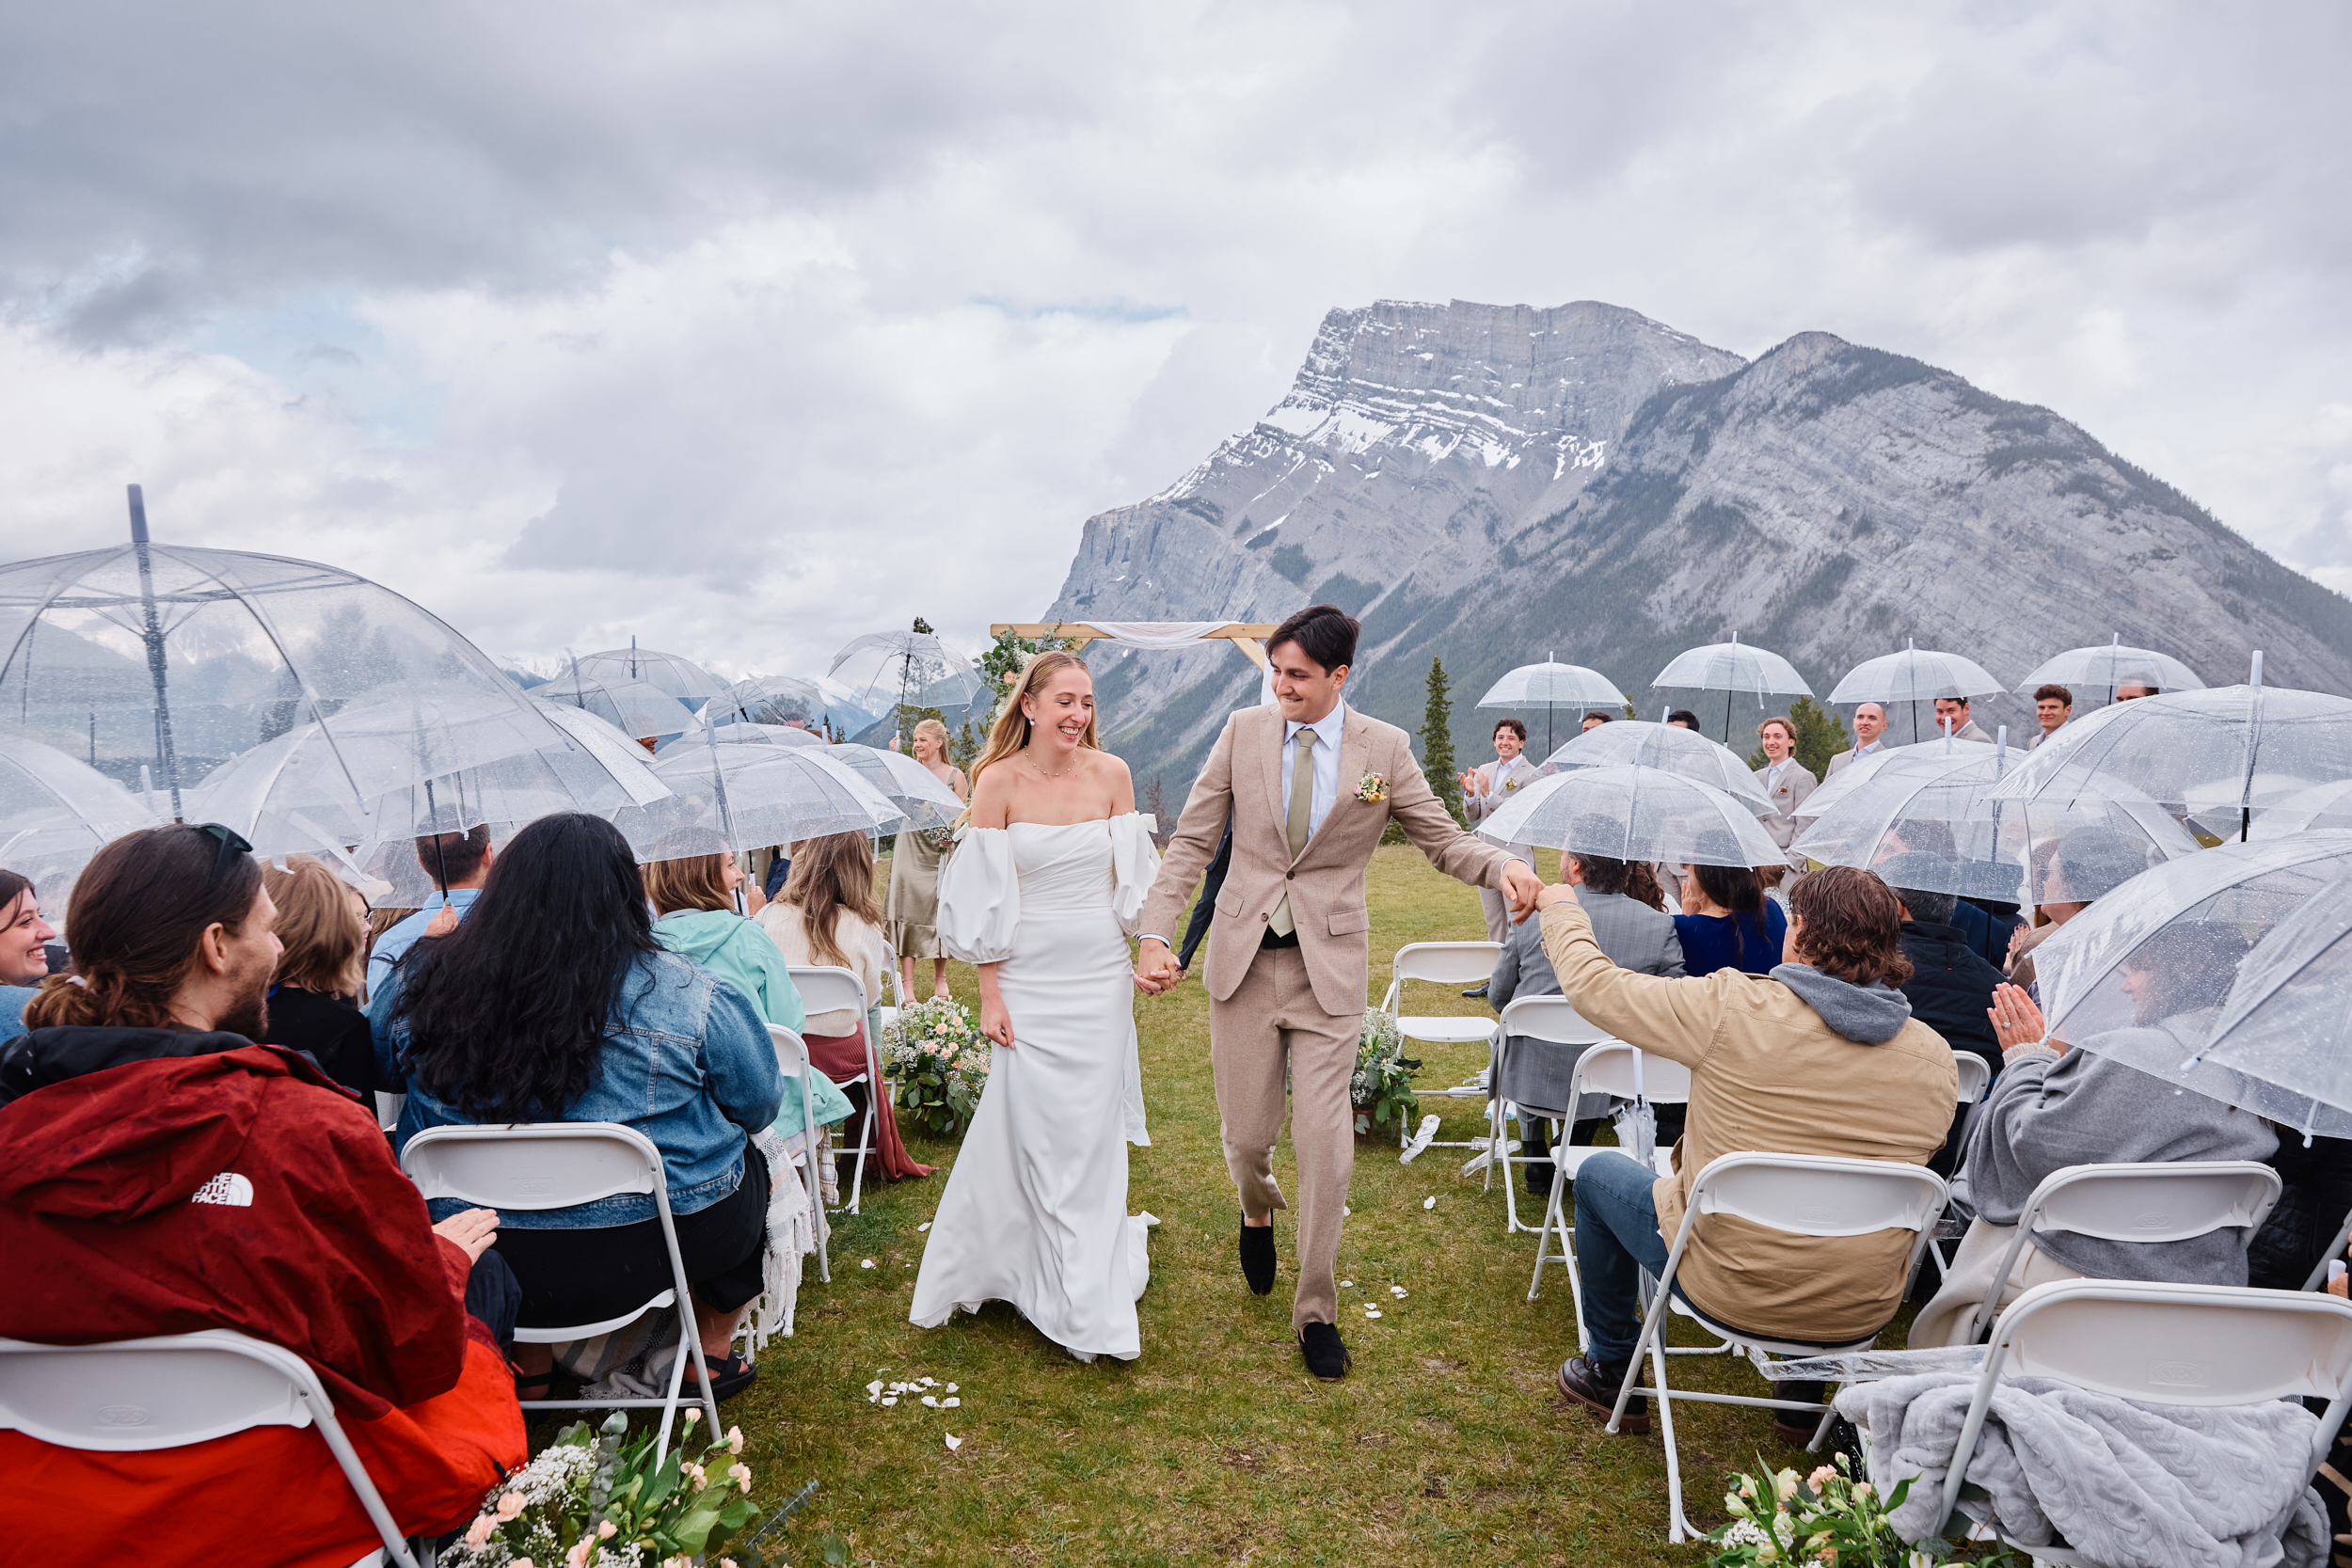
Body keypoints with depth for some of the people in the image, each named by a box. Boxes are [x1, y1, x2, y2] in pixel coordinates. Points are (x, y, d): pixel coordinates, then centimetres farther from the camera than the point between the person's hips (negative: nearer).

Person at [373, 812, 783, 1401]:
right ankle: (712, 1349, 36)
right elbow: (761, 1104, -4)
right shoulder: (688, 997, -16)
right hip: (651, 1251, -3)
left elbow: (380, 1070, 13)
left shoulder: (423, 984, -7)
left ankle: (527, 1361, 35)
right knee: (753, 1163, 25)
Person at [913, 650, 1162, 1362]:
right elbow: (985, 898, -5)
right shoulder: (999, 781, -6)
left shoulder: (1112, 772, 0)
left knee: (1093, 1130, 7)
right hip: (1029, 976, -2)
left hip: (1101, 974, 2)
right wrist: (989, 994, -6)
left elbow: (1133, 879, 7)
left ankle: (1092, 1297, 23)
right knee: (1032, 1128, 2)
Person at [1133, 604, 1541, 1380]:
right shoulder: (1244, 732, -1)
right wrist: (1155, 934, -7)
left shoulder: (1384, 749, -3)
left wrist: (1506, 865, -19)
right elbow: (1191, 840, 1)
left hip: (1330, 966, -1)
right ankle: (1257, 1208, 46)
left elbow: (1444, 839, 2)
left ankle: (1316, 1310, 17)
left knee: (1326, 1142, -3)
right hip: (1244, 958, 1)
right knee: (1247, 1133, 8)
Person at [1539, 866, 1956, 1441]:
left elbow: (1591, 984, -10)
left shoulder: (1733, 1007, -20)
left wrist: (1561, 907, 10)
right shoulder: (1937, 1058, -6)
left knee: (1598, 1173, 23)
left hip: (1729, 1289, -4)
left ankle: (1612, 1372, 36)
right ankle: (1804, 1391, 44)